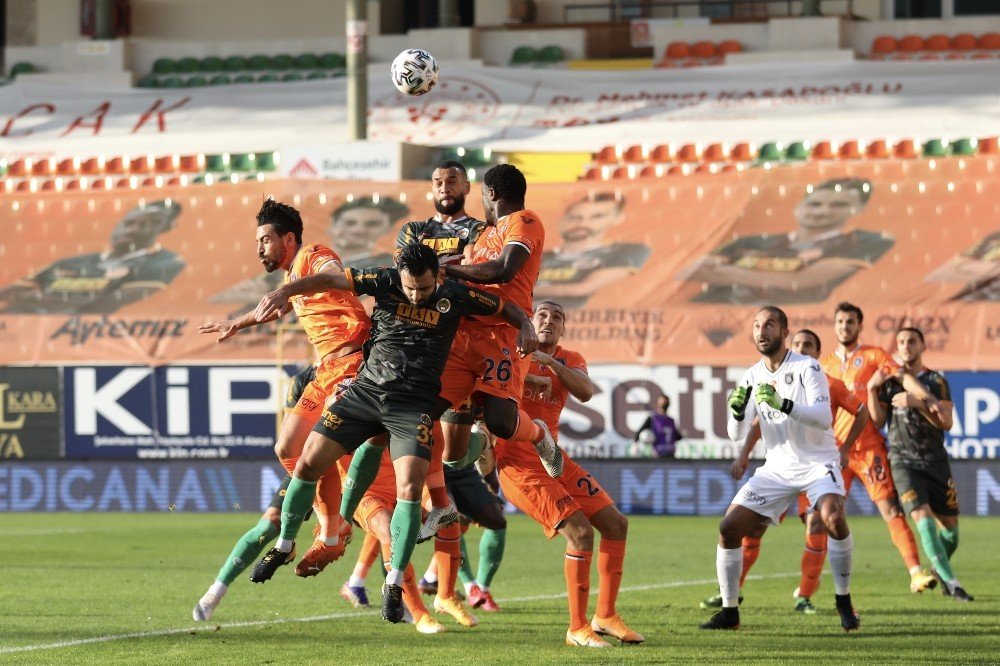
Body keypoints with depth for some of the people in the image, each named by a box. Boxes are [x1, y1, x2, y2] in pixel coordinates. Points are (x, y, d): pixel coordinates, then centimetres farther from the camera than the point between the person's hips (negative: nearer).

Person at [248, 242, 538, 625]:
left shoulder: (455, 297, -6)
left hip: (414, 405, -2)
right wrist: (285, 292, -19)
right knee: (309, 462, -2)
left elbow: (508, 309, 7)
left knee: (409, 488, -18)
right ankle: (283, 546, 20)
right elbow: (330, 280, -6)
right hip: (366, 389, 2)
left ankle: (394, 585, -8)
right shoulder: (385, 283, -6)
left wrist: (526, 329, -13)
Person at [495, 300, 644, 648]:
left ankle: (606, 615, 16)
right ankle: (577, 628, -11)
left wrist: (549, 361, -21)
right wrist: (526, 376, -25)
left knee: (616, 524, 5)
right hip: (517, 461, -7)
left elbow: (586, 392, -9)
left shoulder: (570, 360, 12)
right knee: (580, 531, -18)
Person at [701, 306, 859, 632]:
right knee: (729, 528, -6)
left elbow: (823, 418, -25)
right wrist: (737, 410, -21)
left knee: (833, 517, -32)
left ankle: (844, 603, -18)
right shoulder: (752, 377, 3)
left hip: (818, 462, -5)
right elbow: (737, 434, 1)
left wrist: (783, 404, -39)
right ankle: (729, 613, 7)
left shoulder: (806, 368, -13)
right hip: (777, 468, 5)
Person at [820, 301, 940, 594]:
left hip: (868, 446, -3)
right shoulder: (826, 363, 15)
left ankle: (916, 572, -17)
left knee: (890, 509, -11)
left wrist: (926, 396, -26)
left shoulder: (872, 355, 4)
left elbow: (901, 375, -11)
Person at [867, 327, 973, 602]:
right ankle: (950, 581, -19)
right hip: (904, 461, -1)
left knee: (950, 527, 5)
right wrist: (872, 390, -10)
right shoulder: (889, 381, 8)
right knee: (923, 518, -20)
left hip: (936, 461, 2)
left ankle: (941, 570, 33)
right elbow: (877, 421, 1)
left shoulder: (937, 381, 5)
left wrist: (918, 403, -19)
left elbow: (946, 422, -7)